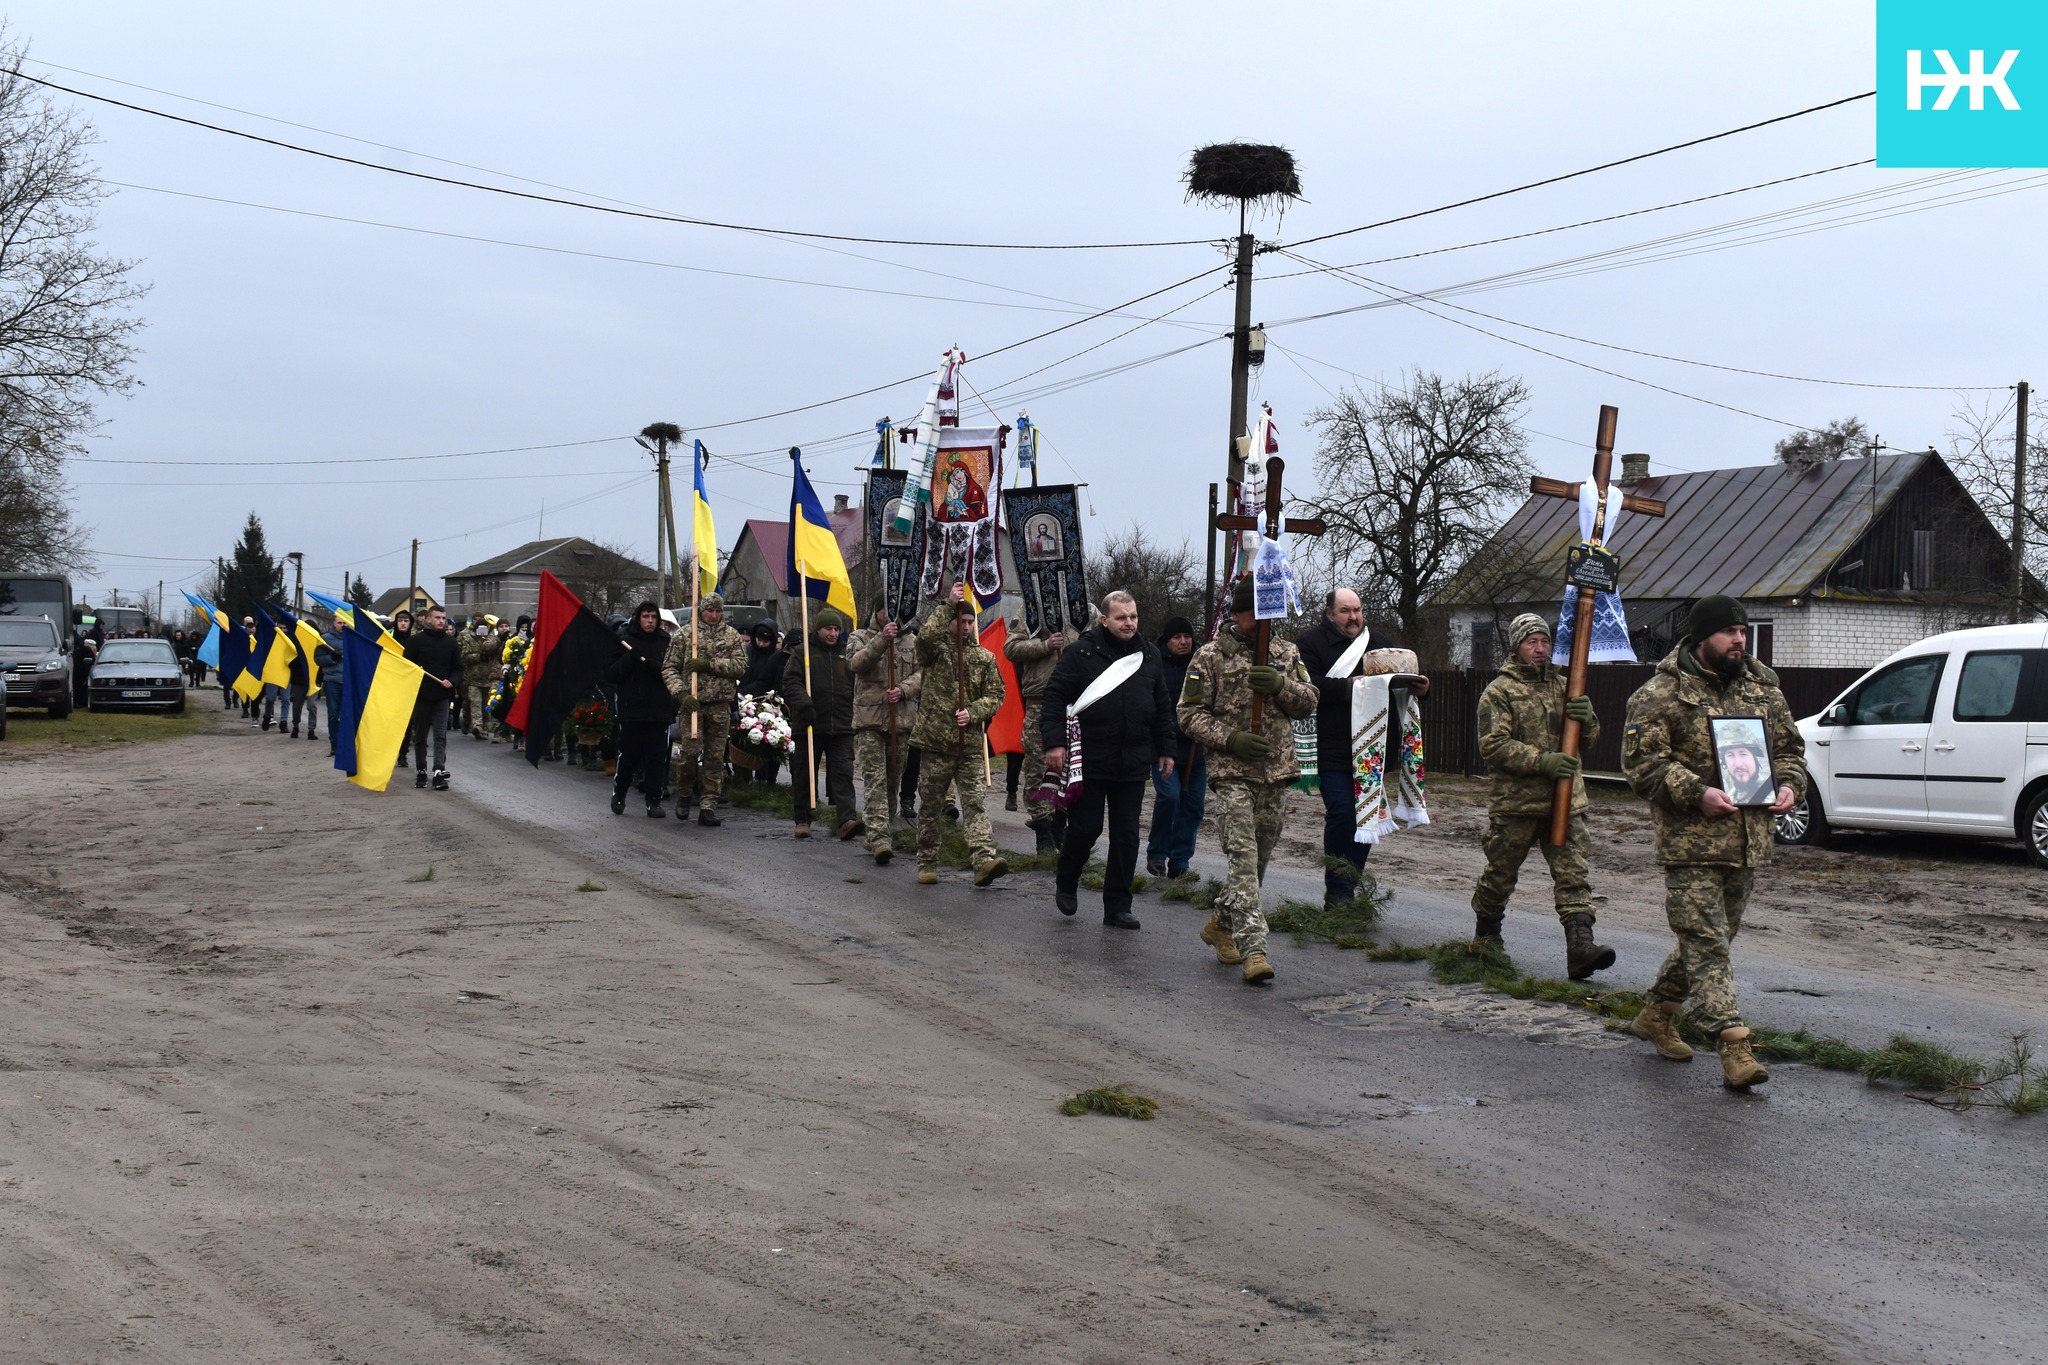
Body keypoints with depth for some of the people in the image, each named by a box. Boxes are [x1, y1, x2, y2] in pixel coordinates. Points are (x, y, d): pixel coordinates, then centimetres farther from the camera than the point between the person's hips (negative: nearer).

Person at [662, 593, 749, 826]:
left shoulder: (732, 636, 10)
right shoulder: (684, 634, 5)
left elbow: (740, 664, -4)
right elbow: (669, 668, 2)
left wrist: (709, 664, -14)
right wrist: (681, 693, -13)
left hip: (720, 705, 2)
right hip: (692, 702, -2)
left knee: (715, 757, 3)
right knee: (690, 750, -11)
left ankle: (708, 806, 8)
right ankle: (683, 794, 14)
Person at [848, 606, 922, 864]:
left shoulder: (911, 641, 15)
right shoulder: (861, 637, 8)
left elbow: (921, 673, 6)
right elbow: (857, 663, -11)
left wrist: (903, 689, -13)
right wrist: (882, 639, -22)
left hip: (902, 719, 3)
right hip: (869, 719, -3)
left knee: (892, 778, 10)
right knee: (874, 779, -12)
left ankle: (876, 834, 24)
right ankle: (879, 837, -19)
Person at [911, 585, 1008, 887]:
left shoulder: (984, 658, 11)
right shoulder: (935, 650, 3)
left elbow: (996, 695, 7)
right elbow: (926, 634, -20)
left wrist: (973, 712, -10)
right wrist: (949, 604, -18)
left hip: (970, 743, 1)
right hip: (935, 740, -1)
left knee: (975, 802, -9)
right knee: (930, 805, 7)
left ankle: (984, 860, -20)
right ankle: (927, 863, 19)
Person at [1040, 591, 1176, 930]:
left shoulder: (1149, 655, 9)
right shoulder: (1082, 652, -5)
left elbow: (1163, 706, 17)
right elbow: (1055, 695, -5)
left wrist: (1165, 749, 15)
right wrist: (1054, 742, -13)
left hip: (1134, 763, 4)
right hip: (1089, 760, -4)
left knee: (1126, 836, 5)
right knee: (1085, 828, 2)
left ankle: (1118, 907, 13)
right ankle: (1065, 883, 29)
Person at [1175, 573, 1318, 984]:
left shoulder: (1286, 654, 12)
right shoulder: (1210, 656, -1)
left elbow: (1309, 703, 8)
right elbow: (1190, 715, -3)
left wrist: (1281, 685, -12)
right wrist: (1231, 739, -16)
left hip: (1277, 773, 5)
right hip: (1231, 775, -5)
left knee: (1259, 859, 13)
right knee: (1244, 859, -13)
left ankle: (1221, 925, 32)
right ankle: (1253, 949, -17)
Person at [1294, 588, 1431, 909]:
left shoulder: (1379, 642, 16)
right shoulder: (1312, 642, -1)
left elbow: (1400, 681, 18)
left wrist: (1419, 688, -4)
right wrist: (1348, 686, -23)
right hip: (1332, 749, -6)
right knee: (1341, 812, -12)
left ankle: (1350, 887, 17)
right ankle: (1337, 893, -5)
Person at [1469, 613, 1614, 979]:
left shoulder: (1564, 687, 16)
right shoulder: (1499, 691, -1)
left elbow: (1589, 740, 16)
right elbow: (1494, 746, -12)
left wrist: (1586, 719, -8)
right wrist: (1543, 761, -22)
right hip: (1514, 802, -4)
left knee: (1573, 873, -7)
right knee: (1500, 874, 8)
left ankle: (1580, 947, -13)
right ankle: (1485, 938, 27)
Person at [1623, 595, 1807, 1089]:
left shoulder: (1763, 688, 13)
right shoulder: (1659, 696, -6)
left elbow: (1789, 747, 22)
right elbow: (1642, 762, -11)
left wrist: (1789, 785, 1)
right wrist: (1697, 793, -22)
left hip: (1749, 841, 7)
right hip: (1690, 844, -6)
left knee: (1710, 936, 15)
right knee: (1706, 942, -9)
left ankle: (1657, 1013, 33)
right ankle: (1734, 1047, -12)